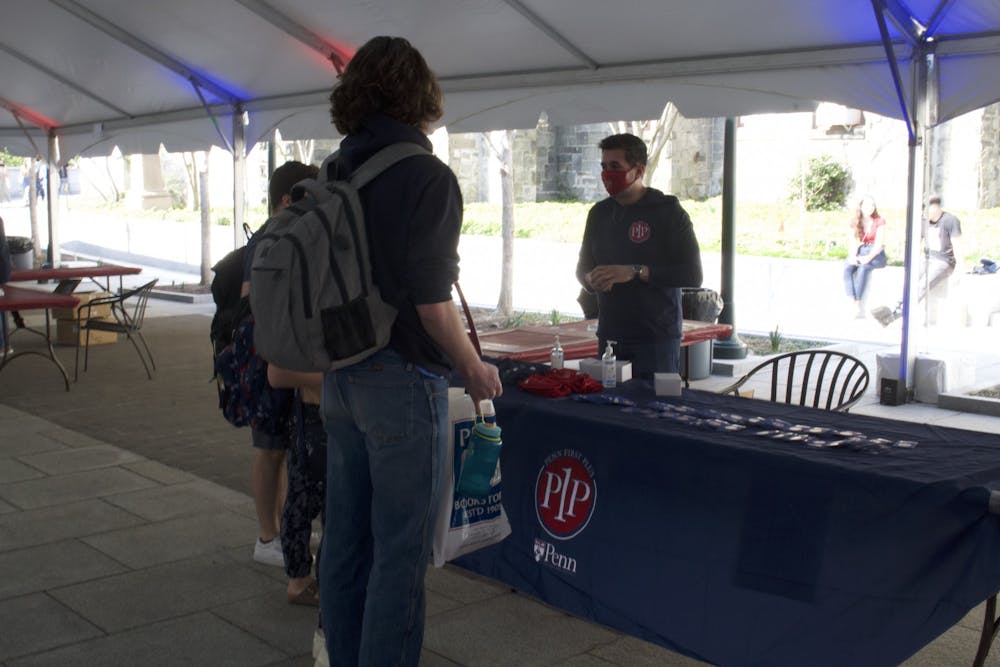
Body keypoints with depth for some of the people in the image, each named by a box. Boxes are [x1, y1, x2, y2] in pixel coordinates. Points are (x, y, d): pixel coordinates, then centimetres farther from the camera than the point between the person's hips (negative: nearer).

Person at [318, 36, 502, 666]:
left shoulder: (334, 175, 6)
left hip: (340, 377, 7)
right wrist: (476, 370, -3)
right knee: (401, 548, 4)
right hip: (401, 380, -7)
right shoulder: (428, 177, -14)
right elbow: (432, 305, -17)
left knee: (345, 536, 17)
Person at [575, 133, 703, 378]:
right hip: (609, 338, 5)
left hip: (657, 340, -5)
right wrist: (591, 280, -4)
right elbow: (583, 268, 21)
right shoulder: (599, 213, 12)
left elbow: (693, 275, -13)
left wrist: (636, 272, -21)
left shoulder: (668, 211, -5)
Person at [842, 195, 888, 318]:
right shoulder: (855, 222, 10)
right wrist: (853, 256, -20)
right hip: (860, 253, 3)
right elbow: (852, 242, 1)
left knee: (863, 268, -37)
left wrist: (869, 257, -26)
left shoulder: (879, 221, -1)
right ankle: (853, 304, -39)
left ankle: (858, 303, -35)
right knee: (847, 268, -30)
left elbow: (879, 243, -10)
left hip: (876, 254, -3)